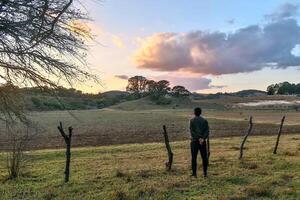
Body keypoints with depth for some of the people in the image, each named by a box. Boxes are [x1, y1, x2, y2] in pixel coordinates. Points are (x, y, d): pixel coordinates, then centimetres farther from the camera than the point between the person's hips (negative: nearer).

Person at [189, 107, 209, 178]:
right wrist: (203, 139, -15)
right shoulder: (204, 120, 6)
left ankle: (194, 173, 6)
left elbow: (192, 131, -12)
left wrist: (199, 138, -15)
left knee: (194, 158, 4)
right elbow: (207, 131, -5)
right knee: (204, 157, 10)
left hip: (194, 141, -2)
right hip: (203, 142, 2)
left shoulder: (192, 121, -2)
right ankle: (205, 173, 10)